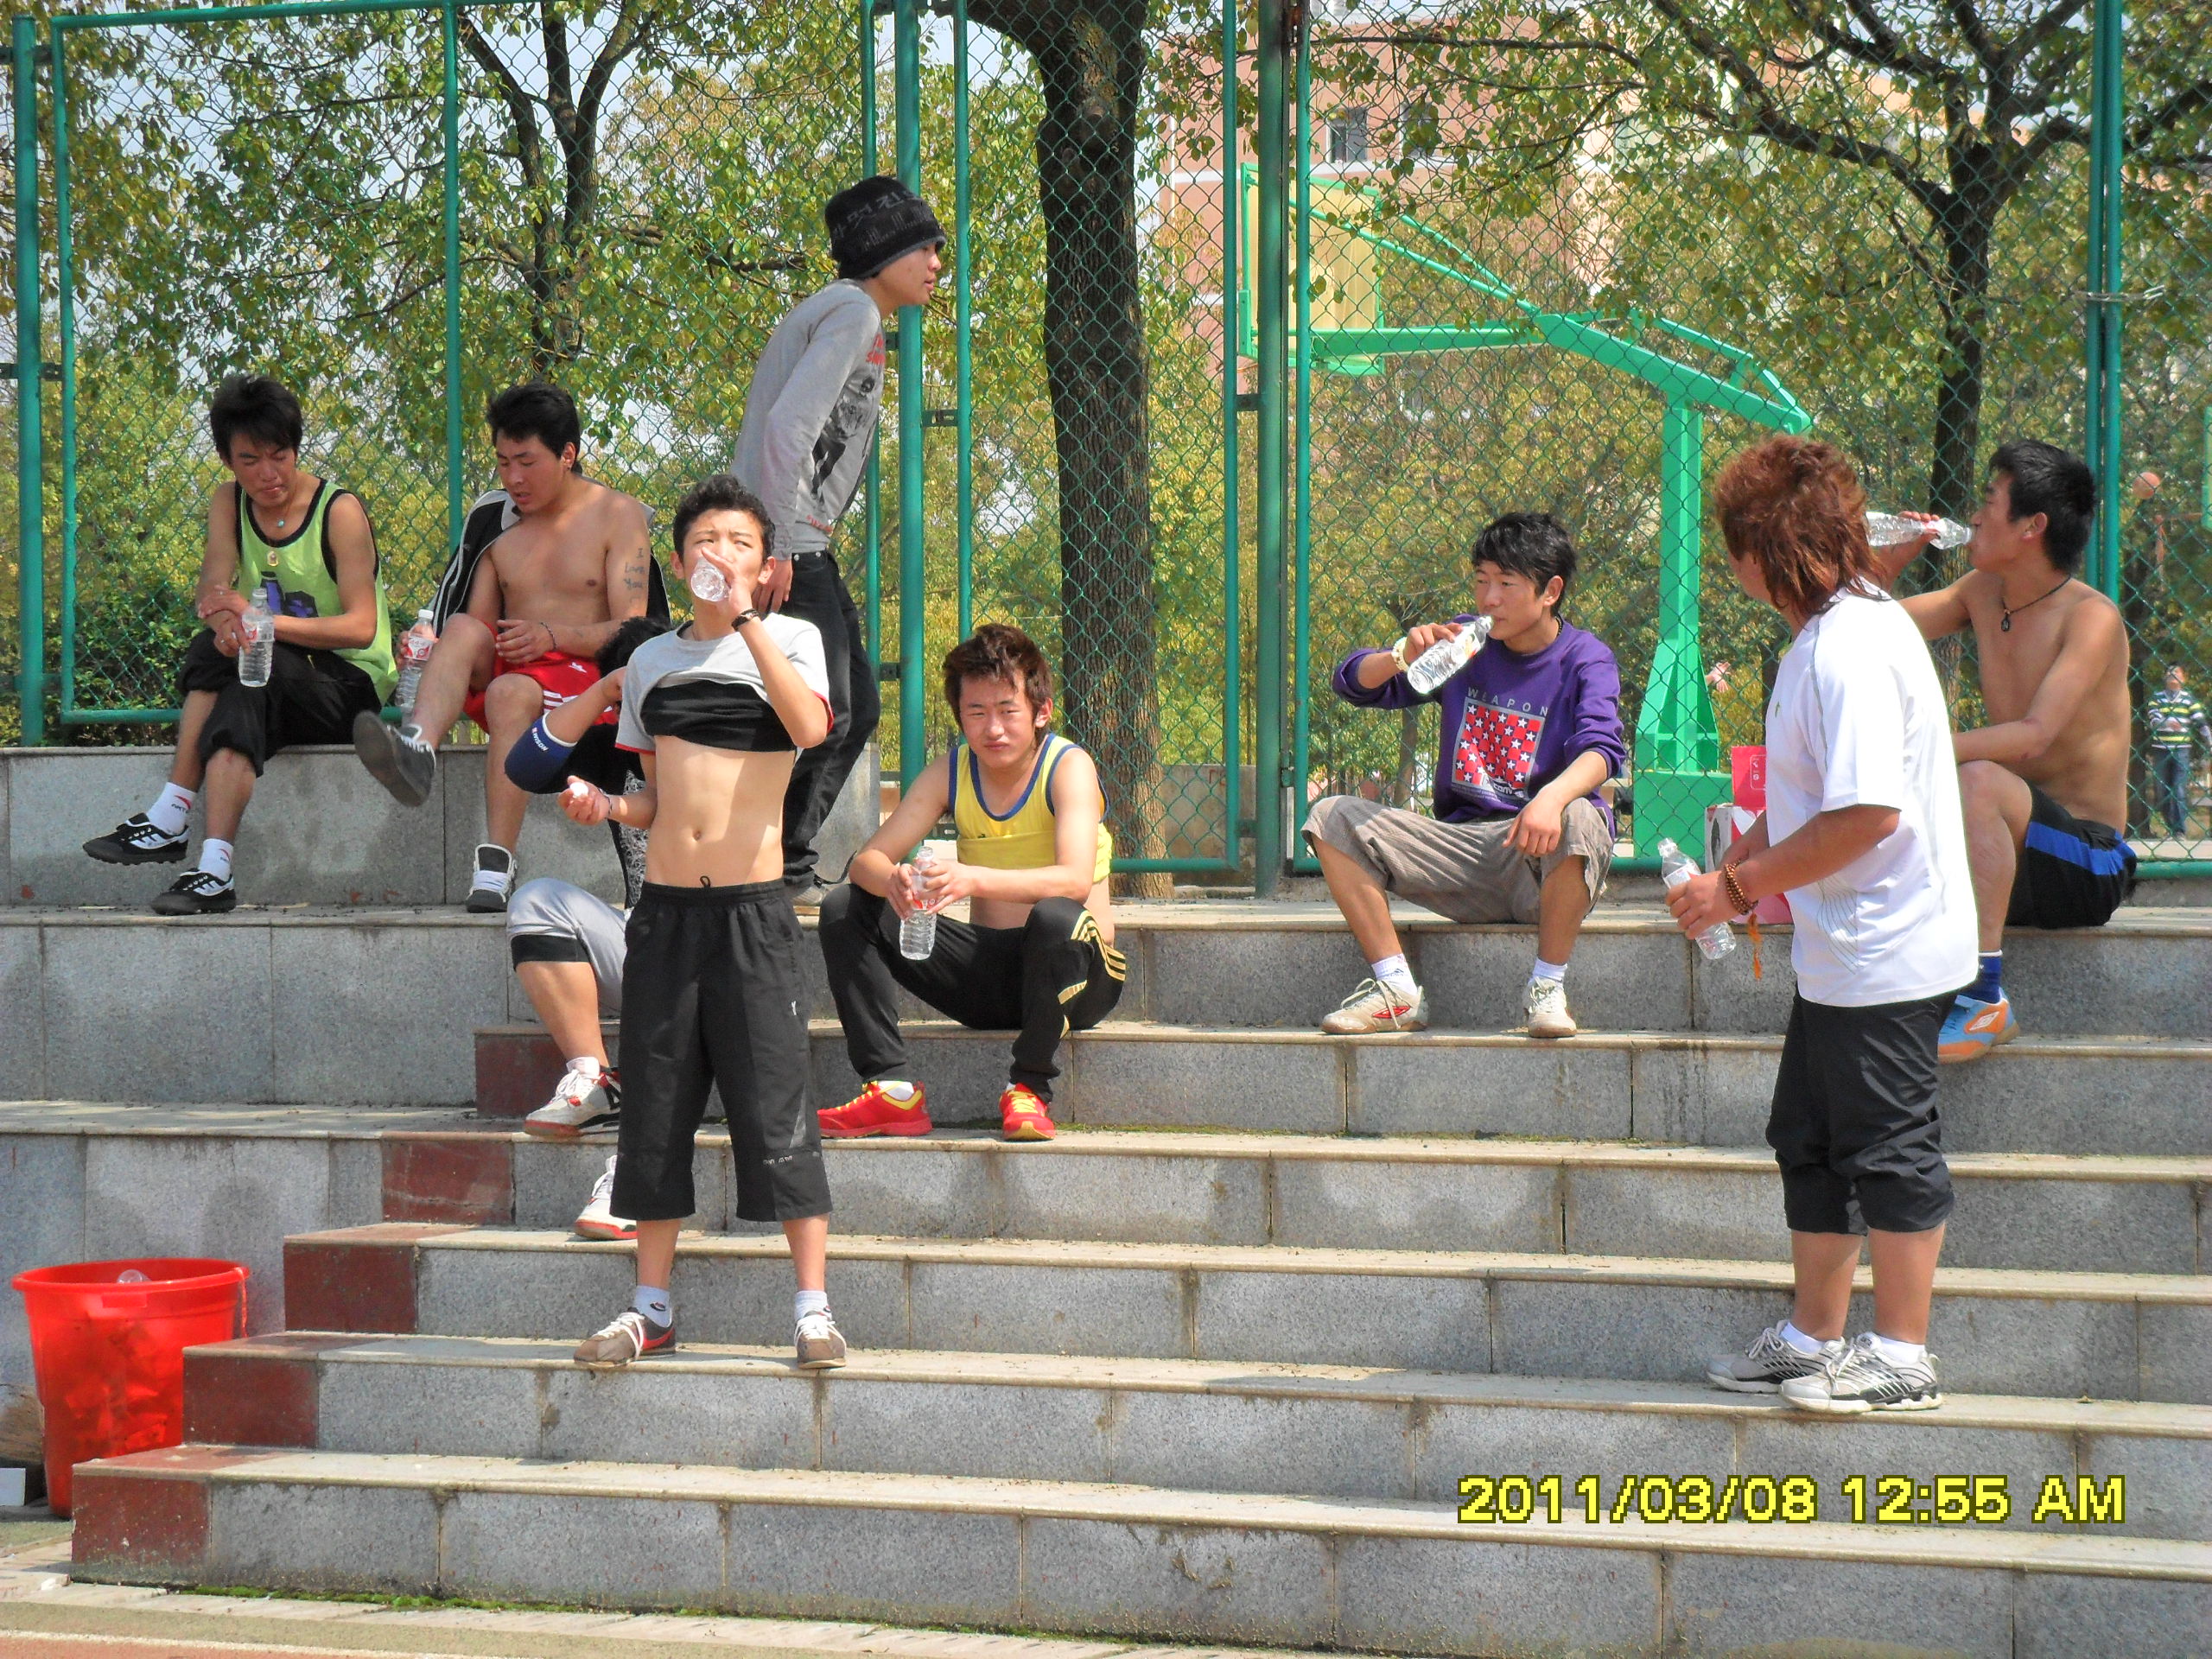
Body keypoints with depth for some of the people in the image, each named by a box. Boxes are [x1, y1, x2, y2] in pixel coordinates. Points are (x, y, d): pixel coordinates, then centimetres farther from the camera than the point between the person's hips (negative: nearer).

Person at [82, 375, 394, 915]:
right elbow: (212, 591, -9)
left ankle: (169, 818, -36)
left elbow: (361, 627, -18)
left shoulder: (340, 511, -9)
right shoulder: (229, 504, 6)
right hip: (269, 680, 4)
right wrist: (223, 615, -35)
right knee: (217, 644, -29)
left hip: (349, 684, -4)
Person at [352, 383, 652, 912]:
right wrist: (433, 653, -9)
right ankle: (417, 753, -54)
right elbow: (481, 622, 14)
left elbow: (630, 630, -4)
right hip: (506, 667, 4)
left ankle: (496, 868, -41)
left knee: (509, 691, -36)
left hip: (589, 676, -4)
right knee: (462, 629, -28)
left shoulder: (617, 514, 4)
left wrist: (553, 636, -20)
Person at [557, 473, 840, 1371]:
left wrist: (744, 616, -19)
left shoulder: (791, 638, 2)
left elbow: (811, 727, -20)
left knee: (777, 1108, -7)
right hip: (665, 908, 4)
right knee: (655, 1108, 7)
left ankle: (814, 1307, -1)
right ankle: (651, 1307, 15)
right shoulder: (651, 661, 14)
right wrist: (607, 806, -1)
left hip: (753, 908, -4)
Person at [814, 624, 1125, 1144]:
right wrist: (892, 881, -32)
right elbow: (867, 860, -6)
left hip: (1079, 975, -5)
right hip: (986, 969, 5)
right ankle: (893, 1091, -15)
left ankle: (1029, 1088, -18)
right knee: (845, 909, -8)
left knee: (1055, 918, -39)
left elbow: (1075, 880, -30)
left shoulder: (1068, 767, -13)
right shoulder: (952, 771, 1)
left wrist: (975, 880, -46)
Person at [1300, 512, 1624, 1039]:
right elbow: (1354, 683, 10)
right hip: (1460, 844, 4)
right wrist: (1402, 657, -13)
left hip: (1540, 857, -4)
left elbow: (1601, 747, -22)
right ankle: (1396, 991, -13)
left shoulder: (1585, 660, -4)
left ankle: (1547, 988, -19)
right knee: (1333, 817, -11)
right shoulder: (1463, 643, 9)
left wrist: (1553, 796, -43)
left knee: (1579, 819, -38)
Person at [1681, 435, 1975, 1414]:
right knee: (1810, 1140, 17)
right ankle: (1813, 1339, 28)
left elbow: (1865, 815, -29)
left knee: (1889, 1147, -1)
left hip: (1885, 957, -11)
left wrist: (1735, 887, -21)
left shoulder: (1851, 650, -22)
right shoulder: (1833, 631, 11)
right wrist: (1734, 874, 10)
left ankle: (1901, 1360, 8)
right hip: (1842, 954, 11)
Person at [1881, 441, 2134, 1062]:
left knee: (1978, 780, -35)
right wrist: (1896, 554, 0)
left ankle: (1986, 998, -32)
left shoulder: (2091, 616, -14)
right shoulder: (1984, 594, 8)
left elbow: (2035, 735, -28)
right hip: (2015, 850, 8)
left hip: (2090, 864, -8)